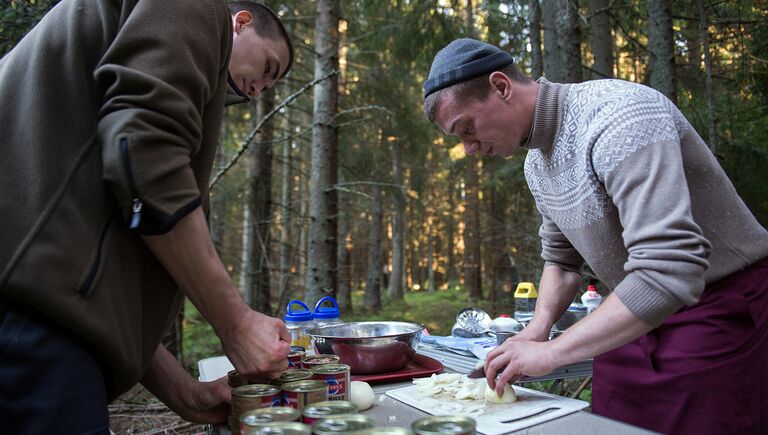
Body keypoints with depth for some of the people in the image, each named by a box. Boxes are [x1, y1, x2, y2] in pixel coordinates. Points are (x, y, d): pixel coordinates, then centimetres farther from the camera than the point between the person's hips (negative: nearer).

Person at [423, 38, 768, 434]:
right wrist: (537, 329, -3)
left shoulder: (619, 115, -26)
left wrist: (550, 353, -28)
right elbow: (561, 257, 14)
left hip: (723, 310, -7)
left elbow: (669, 271, -34)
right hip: (635, 316, 7)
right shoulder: (536, 162, 2)